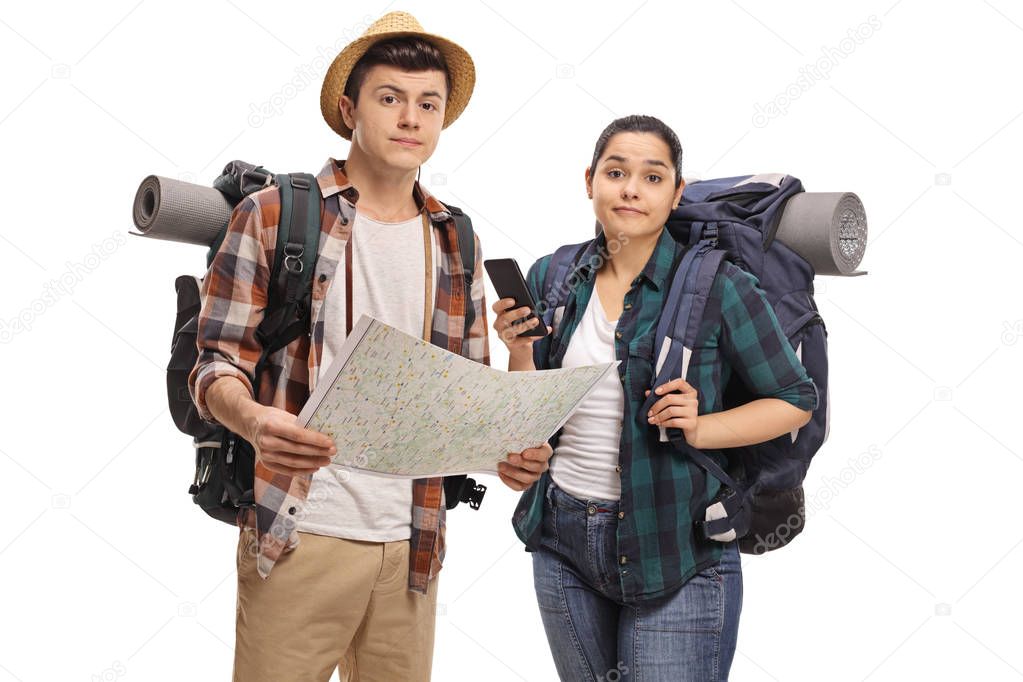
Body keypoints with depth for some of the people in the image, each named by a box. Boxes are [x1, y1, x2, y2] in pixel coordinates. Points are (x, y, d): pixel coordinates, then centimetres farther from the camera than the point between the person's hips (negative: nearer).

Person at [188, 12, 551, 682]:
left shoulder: (456, 243, 13)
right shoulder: (273, 216, 0)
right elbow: (218, 361, -2)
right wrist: (254, 419, -24)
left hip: (413, 541, 4)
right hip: (298, 535, -4)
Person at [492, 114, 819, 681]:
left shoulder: (718, 288, -10)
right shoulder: (551, 277, 3)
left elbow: (796, 400, -3)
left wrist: (700, 427, -17)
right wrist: (519, 351, -10)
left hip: (675, 549, -4)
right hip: (563, 536, 5)